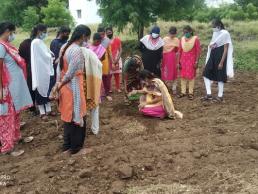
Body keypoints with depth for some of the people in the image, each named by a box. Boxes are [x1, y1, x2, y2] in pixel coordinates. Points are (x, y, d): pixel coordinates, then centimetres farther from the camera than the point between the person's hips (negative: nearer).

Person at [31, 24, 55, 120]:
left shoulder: (41, 42, 12)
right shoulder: (36, 42, -16)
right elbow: (44, 56, -16)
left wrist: (50, 54, -5)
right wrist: (51, 55, 1)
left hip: (47, 70, 9)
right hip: (40, 71, -9)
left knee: (48, 90, 15)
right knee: (41, 91, 2)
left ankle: (48, 110, 26)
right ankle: (42, 112, 12)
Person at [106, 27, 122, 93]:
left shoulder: (117, 39, 0)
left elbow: (120, 50, 1)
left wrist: (117, 59, -10)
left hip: (117, 59, 1)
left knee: (117, 74, 6)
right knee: (109, 74, 0)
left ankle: (118, 88, 14)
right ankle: (109, 88, 9)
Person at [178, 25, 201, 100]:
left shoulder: (195, 39, -9)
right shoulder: (182, 39, 4)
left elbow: (198, 51, -9)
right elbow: (180, 51, 8)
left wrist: (196, 62, -13)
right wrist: (179, 61, 6)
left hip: (191, 60, -4)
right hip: (183, 60, 4)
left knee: (191, 76, 3)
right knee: (183, 76, 7)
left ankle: (191, 93, 10)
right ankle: (183, 92, 16)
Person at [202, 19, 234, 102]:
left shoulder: (225, 34, -13)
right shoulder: (215, 33, 10)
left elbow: (226, 49, -15)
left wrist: (221, 62, -18)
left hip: (220, 57, -8)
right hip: (212, 56, 8)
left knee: (220, 77, 2)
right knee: (206, 74, 1)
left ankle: (220, 96, 14)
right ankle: (209, 94, 5)